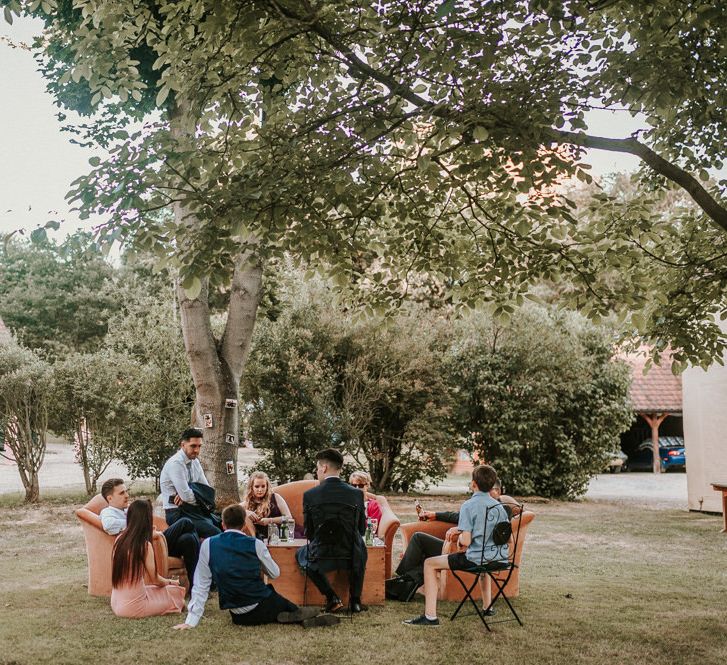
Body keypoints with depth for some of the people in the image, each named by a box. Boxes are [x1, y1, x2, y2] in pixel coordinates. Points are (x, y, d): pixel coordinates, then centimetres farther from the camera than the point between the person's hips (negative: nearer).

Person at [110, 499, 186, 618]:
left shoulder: (119, 540, 2)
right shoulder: (145, 545, -16)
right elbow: (155, 579, -7)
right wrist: (170, 582, 13)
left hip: (116, 604, 7)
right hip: (134, 607, -7)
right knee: (176, 591, 8)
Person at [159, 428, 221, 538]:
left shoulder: (195, 461, 10)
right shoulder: (175, 463, -15)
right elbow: (186, 496, -21)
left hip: (193, 509, 8)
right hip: (176, 513, -8)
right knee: (215, 533, -26)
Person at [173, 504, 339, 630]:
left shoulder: (208, 545, -5)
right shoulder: (255, 544, -7)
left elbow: (201, 585, -4)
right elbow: (275, 574, 6)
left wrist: (191, 621, 0)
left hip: (239, 617, 0)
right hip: (263, 605, 0)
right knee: (284, 604, 32)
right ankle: (301, 616, 6)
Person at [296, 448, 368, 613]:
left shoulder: (310, 495, -10)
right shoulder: (357, 494, -6)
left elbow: (308, 532, -1)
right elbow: (362, 530, 4)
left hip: (321, 556, -2)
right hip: (351, 556, 2)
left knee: (301, 554, 32)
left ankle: (332, 598, 16)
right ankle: (355, 600, 24)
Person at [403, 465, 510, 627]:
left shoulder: (469, 506, -13)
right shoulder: (500, 506, 5)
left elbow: (466, 541, -19)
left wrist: (460, 539, 3)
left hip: (475, 560, -7)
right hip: (499, 559, 7)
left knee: (430, 564, 6)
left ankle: (430, 616, 2)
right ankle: (487, 606, 50)